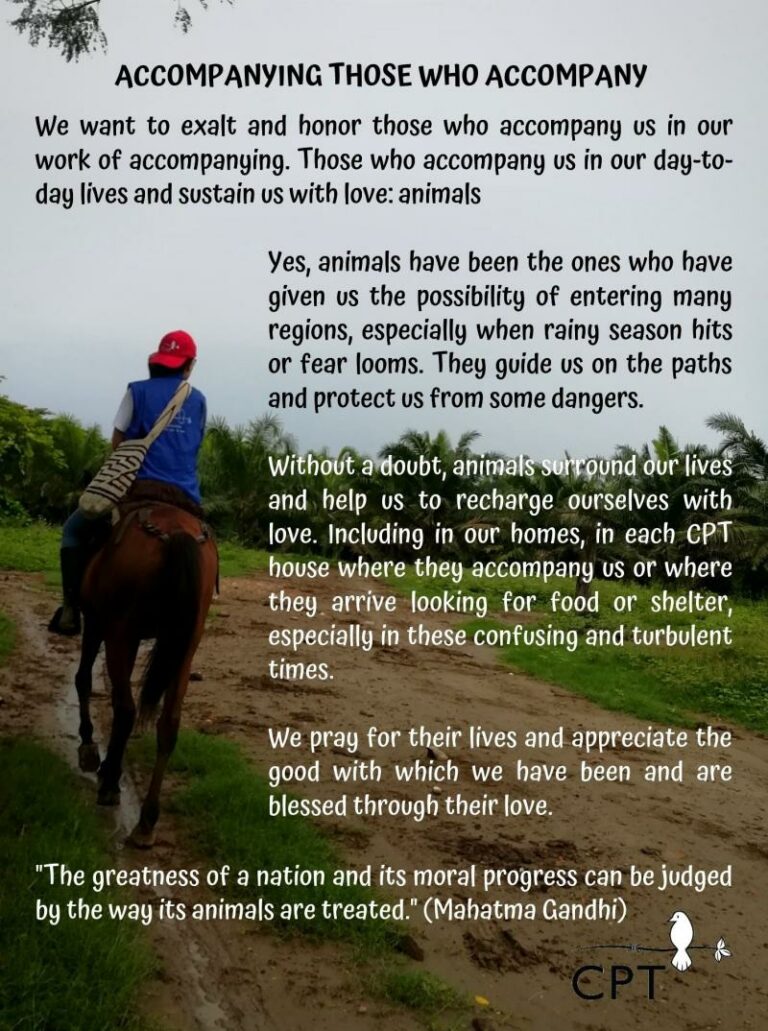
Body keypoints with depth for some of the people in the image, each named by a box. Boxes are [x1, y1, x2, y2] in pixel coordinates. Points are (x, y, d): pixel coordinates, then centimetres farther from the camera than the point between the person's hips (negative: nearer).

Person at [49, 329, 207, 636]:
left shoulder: (139, 391, 4)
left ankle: (71, 607, 2)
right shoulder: (198, 401, 12)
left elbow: (117, 445, 6)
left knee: (75, 530, 17)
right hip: (185, 498, 3)